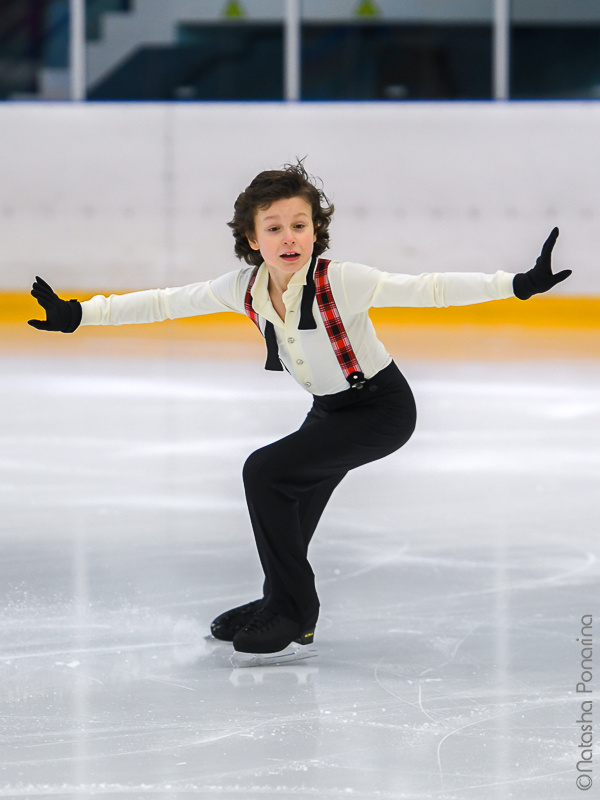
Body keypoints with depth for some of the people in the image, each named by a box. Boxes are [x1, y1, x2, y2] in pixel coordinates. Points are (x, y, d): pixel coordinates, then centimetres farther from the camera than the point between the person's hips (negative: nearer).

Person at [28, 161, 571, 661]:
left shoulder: (341, 282, -27)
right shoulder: (245, 289, -11)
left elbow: (429, 290, -30)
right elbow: (166, 303, -1)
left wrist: (520, 284, -39)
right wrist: (80, 314, -3)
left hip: (383, 410, -7)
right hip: (329, 410, 7)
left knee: (266, 472, -19)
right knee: (289, 513, 15)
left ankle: (293, 613, -6)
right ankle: (284, 604, 42)